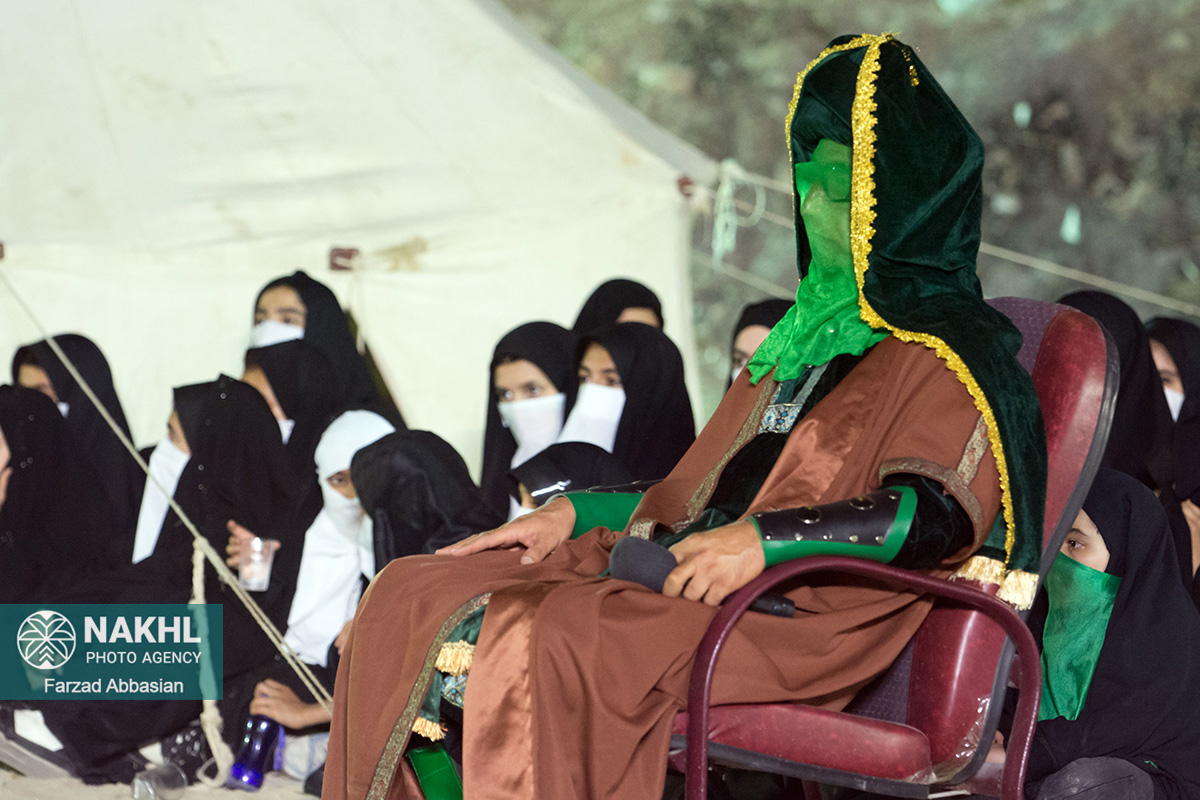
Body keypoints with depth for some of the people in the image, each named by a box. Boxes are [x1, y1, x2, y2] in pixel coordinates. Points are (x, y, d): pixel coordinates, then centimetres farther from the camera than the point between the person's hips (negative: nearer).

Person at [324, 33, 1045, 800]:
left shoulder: (942, 349, -2)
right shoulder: (812, 334, 25)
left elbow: (938, 512, -19)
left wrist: (764, 541, -29)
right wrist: (574, 515, 16)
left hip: (801, 616, -9)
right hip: (702, 582, 9)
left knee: (547, 639, -35)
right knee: (412, 597, -6)